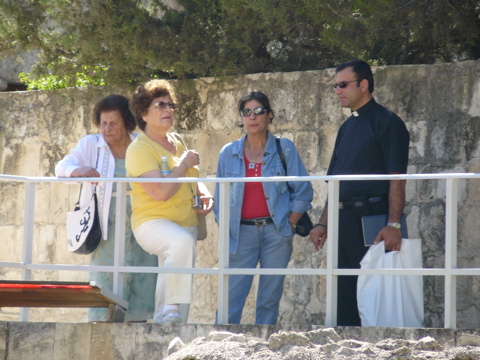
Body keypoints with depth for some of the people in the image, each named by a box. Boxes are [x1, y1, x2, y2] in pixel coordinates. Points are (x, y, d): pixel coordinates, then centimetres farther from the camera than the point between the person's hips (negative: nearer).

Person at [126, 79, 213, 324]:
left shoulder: (176, 142, 14)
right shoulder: (140, 148, -10)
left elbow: (191, 181, 29)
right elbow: (161, 192, -23)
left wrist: (204, 194, 8)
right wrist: (185, 163, -13)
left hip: (186, 224, 8)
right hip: (152, 223, -8)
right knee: (182, 241, -39)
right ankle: (172, 307, -37)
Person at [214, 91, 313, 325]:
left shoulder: (285, 149, 5)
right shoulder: (228, 154, 10)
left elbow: (303, 192, 4)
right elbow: (220, 197, 14)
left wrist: (290, 225, -3)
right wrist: (225, 233, 4)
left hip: (275, 230, -1)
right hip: (241, 232, 1)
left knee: (270, 299, 1)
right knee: (231, 298, -6)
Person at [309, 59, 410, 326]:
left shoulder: (387, 123, -6)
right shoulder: (347, 128, 19)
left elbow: (397, 179, -13)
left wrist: (394, 224, -22)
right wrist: (323, 224, 15)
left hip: (372, 218, -8)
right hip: (344, 220, 8)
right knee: (345, 293, 8)